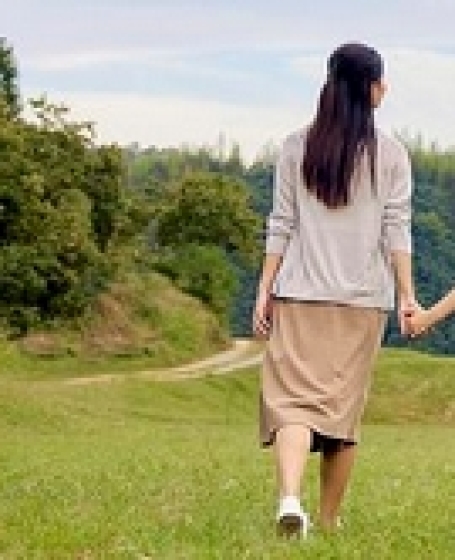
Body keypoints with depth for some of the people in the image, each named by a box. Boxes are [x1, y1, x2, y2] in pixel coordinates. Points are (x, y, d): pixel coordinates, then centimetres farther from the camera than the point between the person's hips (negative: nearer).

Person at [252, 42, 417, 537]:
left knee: (294, 398, -4)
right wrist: (406, 295, 2)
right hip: (364, 298, 0)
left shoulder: (296, 147, 3)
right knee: (345, 406, 9)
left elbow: (281, 226, 2)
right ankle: (328, 520, 15)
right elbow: (397, 229, -2)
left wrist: (264, 290, 5)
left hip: (300, 294, 0)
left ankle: (289, 498, -26)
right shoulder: (391, 154, 1)